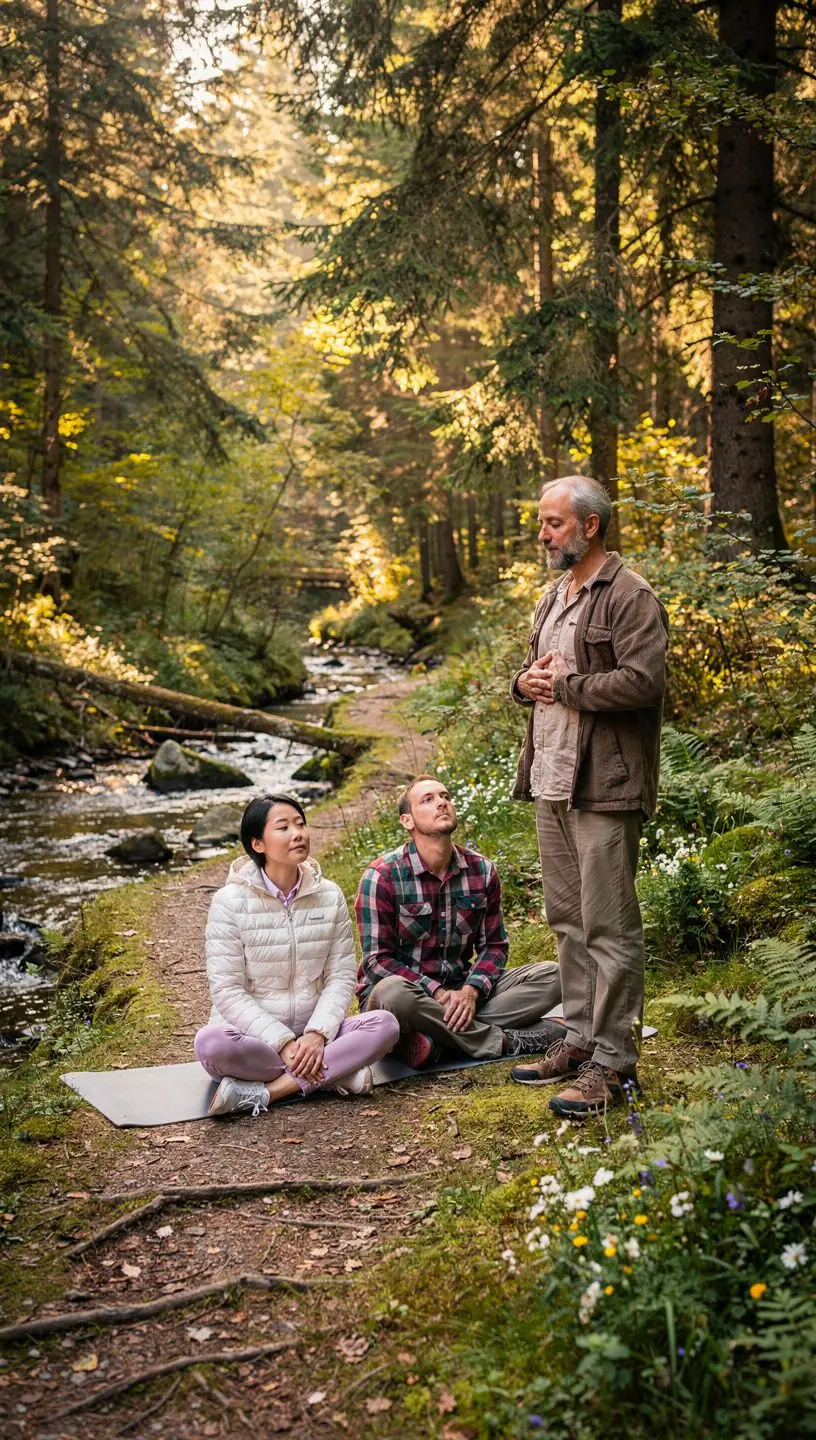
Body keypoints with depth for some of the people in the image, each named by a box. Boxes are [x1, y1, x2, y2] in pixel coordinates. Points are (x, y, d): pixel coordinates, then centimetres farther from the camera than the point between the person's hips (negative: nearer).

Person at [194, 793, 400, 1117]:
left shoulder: (330, 896, 2)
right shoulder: (231, 901, -8)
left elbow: (341, 976, 0)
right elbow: (227, 991, -12)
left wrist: (317, 1034, -18)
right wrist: (283, 1042, -22)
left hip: (312, 1034, 3)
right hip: (253, 1035, -3)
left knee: (385, 1025, -23)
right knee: (211, 1043, -36)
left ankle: (263, 1092, -26)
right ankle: (335, 1072, -22)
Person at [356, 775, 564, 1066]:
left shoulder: (481, 870, 4)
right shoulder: (382, 876, -11)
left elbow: (493, 945, 5)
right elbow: (377, 960, -12)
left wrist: (470, 991, -15)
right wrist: (439, 993, -21)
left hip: (459, 990, 5)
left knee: (551, 975, -11)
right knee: (392, 993, -41)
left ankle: (437, 1038, -24)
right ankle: (506, 1041, -24)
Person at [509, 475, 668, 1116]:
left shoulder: (630, 597, -11)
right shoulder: (553, 597, 19)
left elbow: (642, 681, -22)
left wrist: (564, 686, -13)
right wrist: (525, 681, 3)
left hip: (604, 786, -9)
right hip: (552, 781, 9)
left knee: (609, 926, -5)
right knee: (568, 919, 15)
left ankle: (613, 1062, 2)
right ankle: (580, 1040, 26)